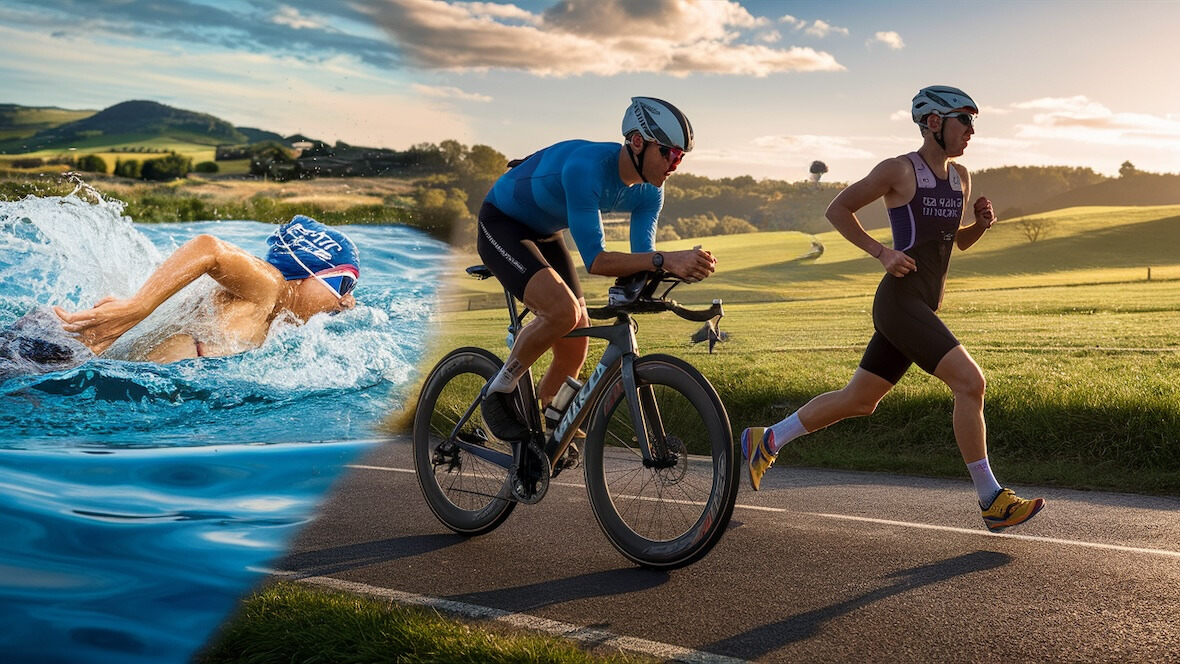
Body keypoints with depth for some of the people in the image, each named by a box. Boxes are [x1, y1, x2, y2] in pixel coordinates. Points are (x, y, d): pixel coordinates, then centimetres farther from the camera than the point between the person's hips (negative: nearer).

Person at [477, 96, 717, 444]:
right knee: (564, 310, -31)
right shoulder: (586, 166, -37)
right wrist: (665, 260, -52)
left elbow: (641, 261, -14)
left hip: (543, 234, 8)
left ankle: (536, 431, 24)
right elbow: (594, 260, -41)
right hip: (501, 225, -8)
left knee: (573, 353, 3)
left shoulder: (648, 192, -12)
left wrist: (681, 266, -35)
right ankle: (499, 391, -8)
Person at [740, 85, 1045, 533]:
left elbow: (959, 241, 26)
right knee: (970, 382, -18)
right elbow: (837, 210, -1)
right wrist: (881, 253, -11)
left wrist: (981, 223, 4)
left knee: (859, 400, 14)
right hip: (900, 301, -9)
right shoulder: (899, 170, -6)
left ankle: (765, 441, 27)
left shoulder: (960, 177, 15)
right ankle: (992, 501, -9)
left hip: (925, 307, 9)